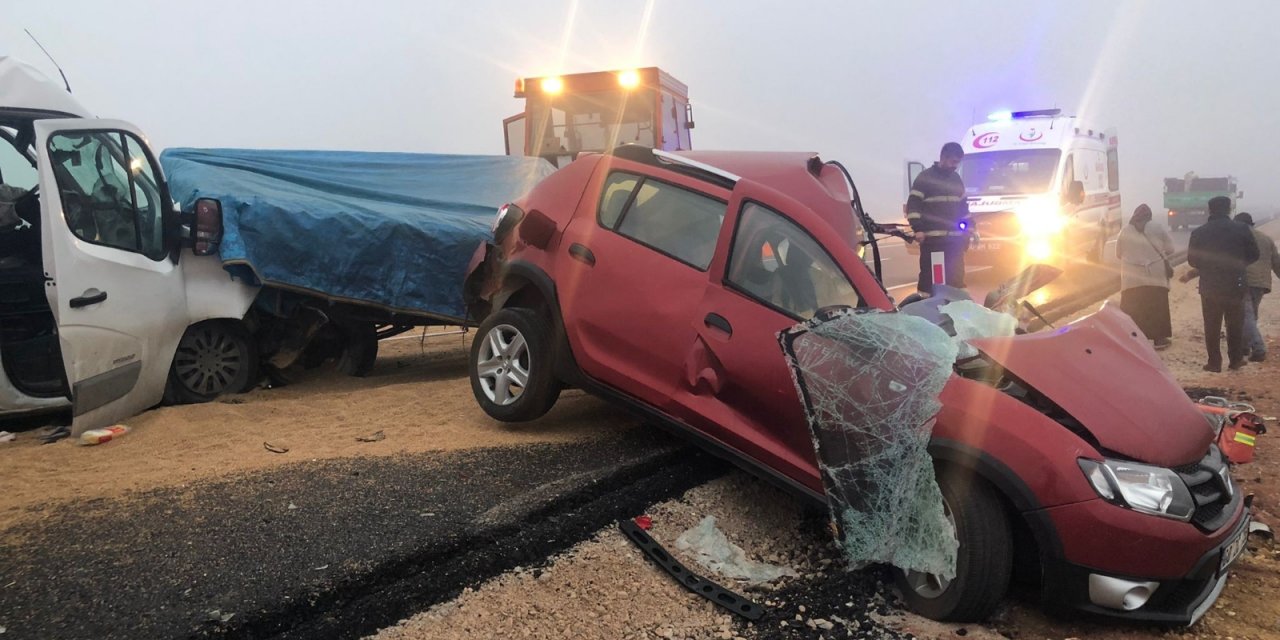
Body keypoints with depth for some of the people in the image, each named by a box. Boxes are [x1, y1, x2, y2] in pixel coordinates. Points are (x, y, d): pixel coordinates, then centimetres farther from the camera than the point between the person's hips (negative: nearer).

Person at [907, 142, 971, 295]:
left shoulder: (956, 179, 17)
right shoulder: (925, 177, -3)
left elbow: (963, 205, 26)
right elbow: (913, 204, -8)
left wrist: (966, 230, 19)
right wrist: (918, 229, -16)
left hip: (955, 237, 6)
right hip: (932, 238, -6)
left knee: (956, 276, 10)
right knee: (930, 276, -6)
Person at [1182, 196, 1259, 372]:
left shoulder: (1199, 232, -5)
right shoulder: (1241, 229, -5)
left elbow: (1192, 260, -1)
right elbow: (1253, 255, 0)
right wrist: (1237, 264, 18)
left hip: (1209, 286, 0)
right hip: (1235, 285, 0)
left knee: (1212, 326, 7)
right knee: (1235, 324, 15)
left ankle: (1214, 362, 7)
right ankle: (1235, 360, 20)